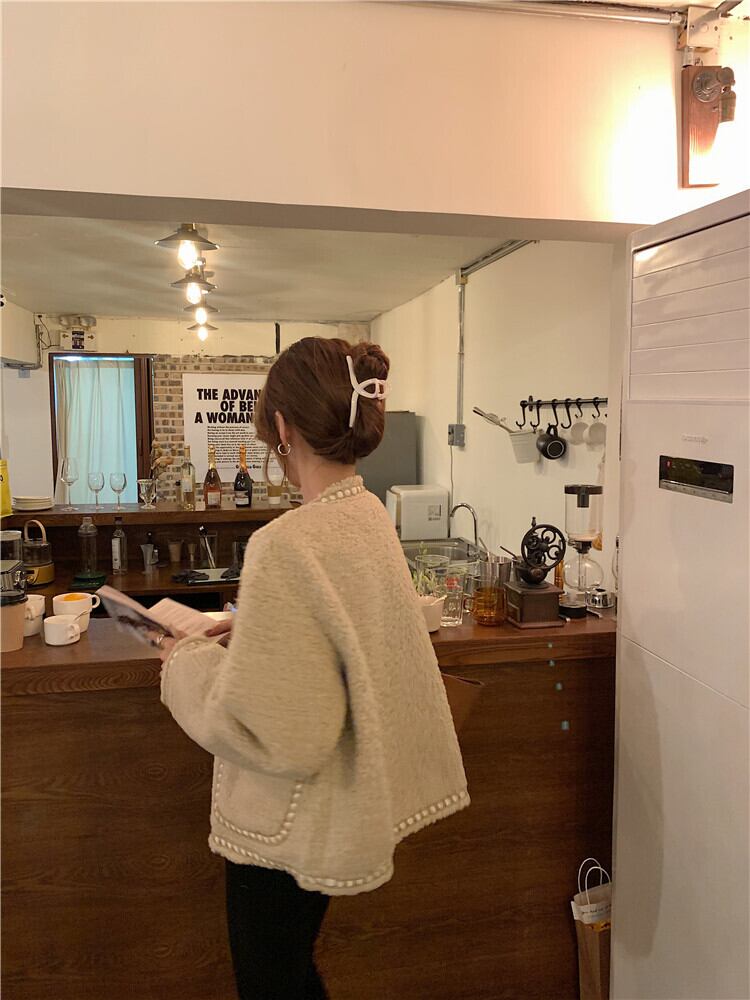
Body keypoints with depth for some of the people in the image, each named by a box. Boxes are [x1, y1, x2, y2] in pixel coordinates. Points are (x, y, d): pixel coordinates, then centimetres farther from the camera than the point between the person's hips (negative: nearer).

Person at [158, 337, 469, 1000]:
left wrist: (190, 666, -14)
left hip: (288, 834, -8)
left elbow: (280, 737, -28)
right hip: (332, 814, 8)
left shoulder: (289, 546, -30)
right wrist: (243, 633, 9)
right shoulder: (370, 515, -2)